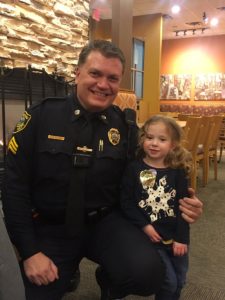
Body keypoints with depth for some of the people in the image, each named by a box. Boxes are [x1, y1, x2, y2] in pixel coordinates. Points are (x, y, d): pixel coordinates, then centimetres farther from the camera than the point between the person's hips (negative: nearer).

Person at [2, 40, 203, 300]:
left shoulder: (126, 127, -5)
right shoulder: (40, 117, -11)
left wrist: (178, 205, -16)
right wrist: (29, 251, -9)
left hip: (105, 222, 1)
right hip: (49, 228, 0)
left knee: (148, 273, -23)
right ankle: (69, 272, 34)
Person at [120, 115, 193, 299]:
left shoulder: (178, 172, -2)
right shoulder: (134, 169, -9)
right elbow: (126, 202, -10)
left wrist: (182, 238, -7)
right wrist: (144, 226, -16)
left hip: (176, 236, 4)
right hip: (150, 236, -3)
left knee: (179, 281, 18)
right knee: (168, 282, 0)